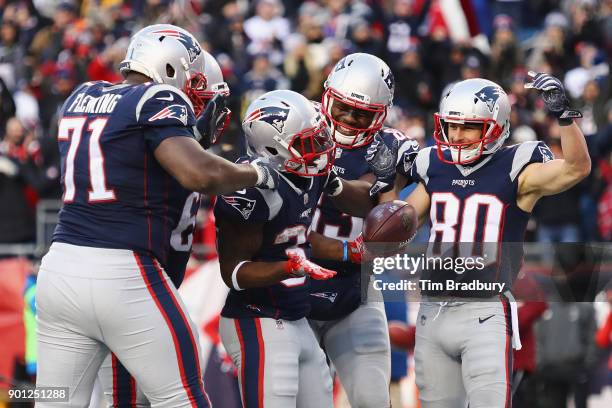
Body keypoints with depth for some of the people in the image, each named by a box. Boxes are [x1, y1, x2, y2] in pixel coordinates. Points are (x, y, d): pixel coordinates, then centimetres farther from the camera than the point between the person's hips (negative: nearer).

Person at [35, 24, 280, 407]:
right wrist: (257, 173, -2)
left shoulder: (81, 98, 15)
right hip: (122, 274, -7)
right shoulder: (160, 101, -6)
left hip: (61, 264, 7)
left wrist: (196, 129, 24)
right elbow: (199, 173, -20)